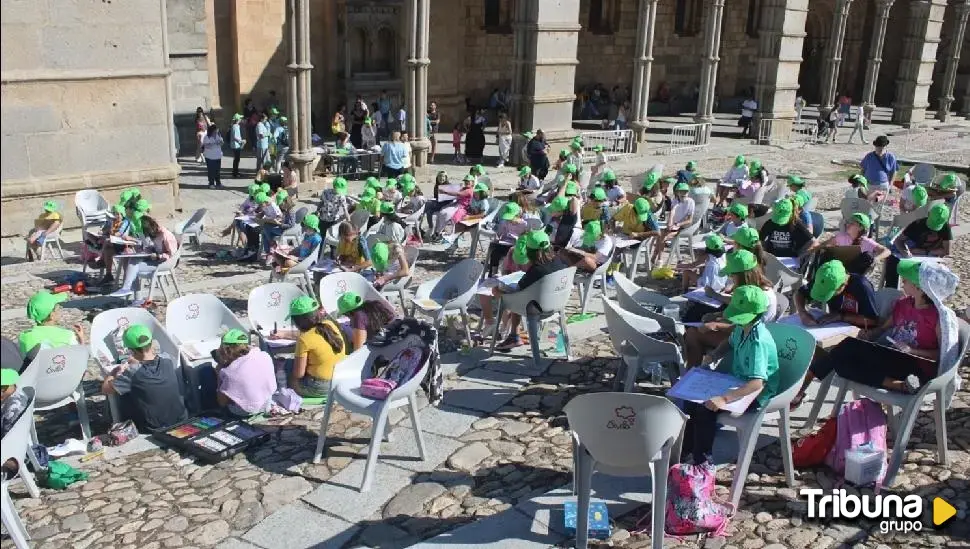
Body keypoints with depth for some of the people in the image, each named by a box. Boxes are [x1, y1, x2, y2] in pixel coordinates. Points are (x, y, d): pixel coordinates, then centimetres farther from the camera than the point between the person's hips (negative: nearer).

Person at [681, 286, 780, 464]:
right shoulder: (741, 327, -6)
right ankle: (686, 448, 16)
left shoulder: (759, 342, -32)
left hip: (755, 394, -9)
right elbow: (730, 343, 20)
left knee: (706, 408, -23)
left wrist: (724, 399, -46)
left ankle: (702, 463, -7)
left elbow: (757, 383, -39)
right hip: (737, 381, 9)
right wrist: (712, 356, 1)